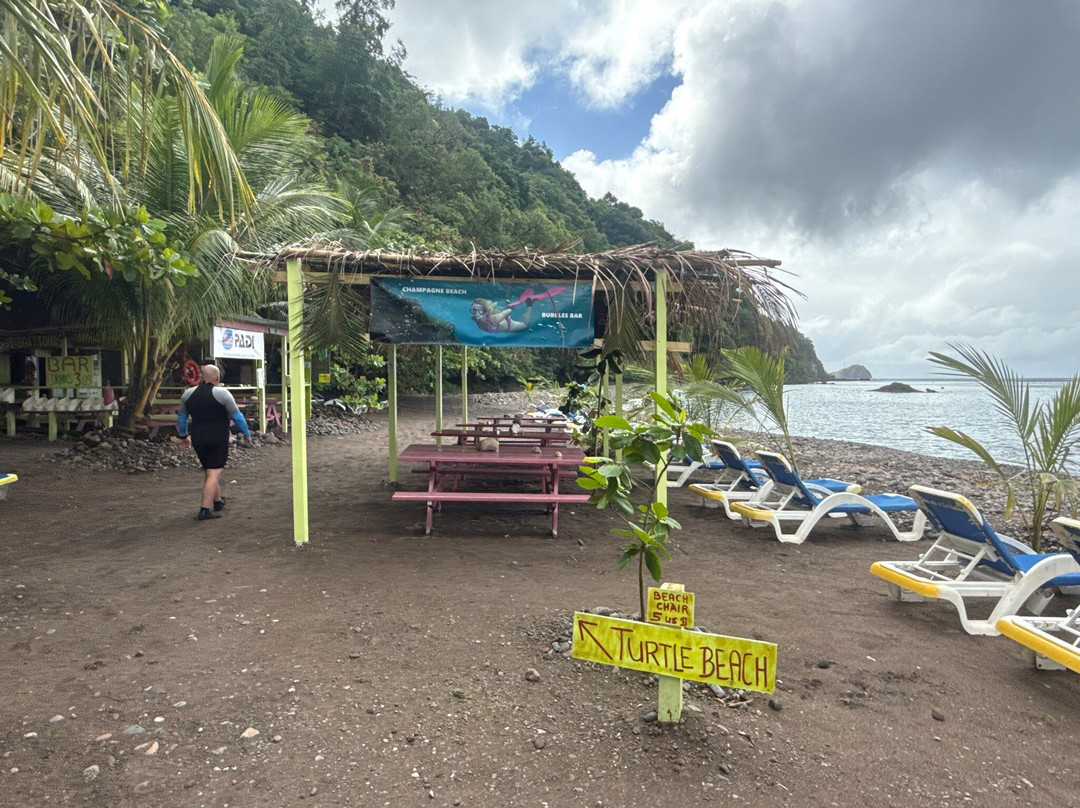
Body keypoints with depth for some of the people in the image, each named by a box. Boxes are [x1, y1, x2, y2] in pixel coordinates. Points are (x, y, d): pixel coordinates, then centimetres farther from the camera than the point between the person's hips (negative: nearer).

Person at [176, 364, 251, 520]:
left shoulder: (188, 394, 8)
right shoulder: (222, 393, -10)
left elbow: (181, 417, 19)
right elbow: (237, 416, -7)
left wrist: (183, 435, 33)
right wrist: (247, 434, 6)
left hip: (197, 439, 6)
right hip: (218, 439, -6)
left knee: (208, 471, 19)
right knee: (214, 473, -5)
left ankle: (217, 501, 33)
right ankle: (205, 509, -9)